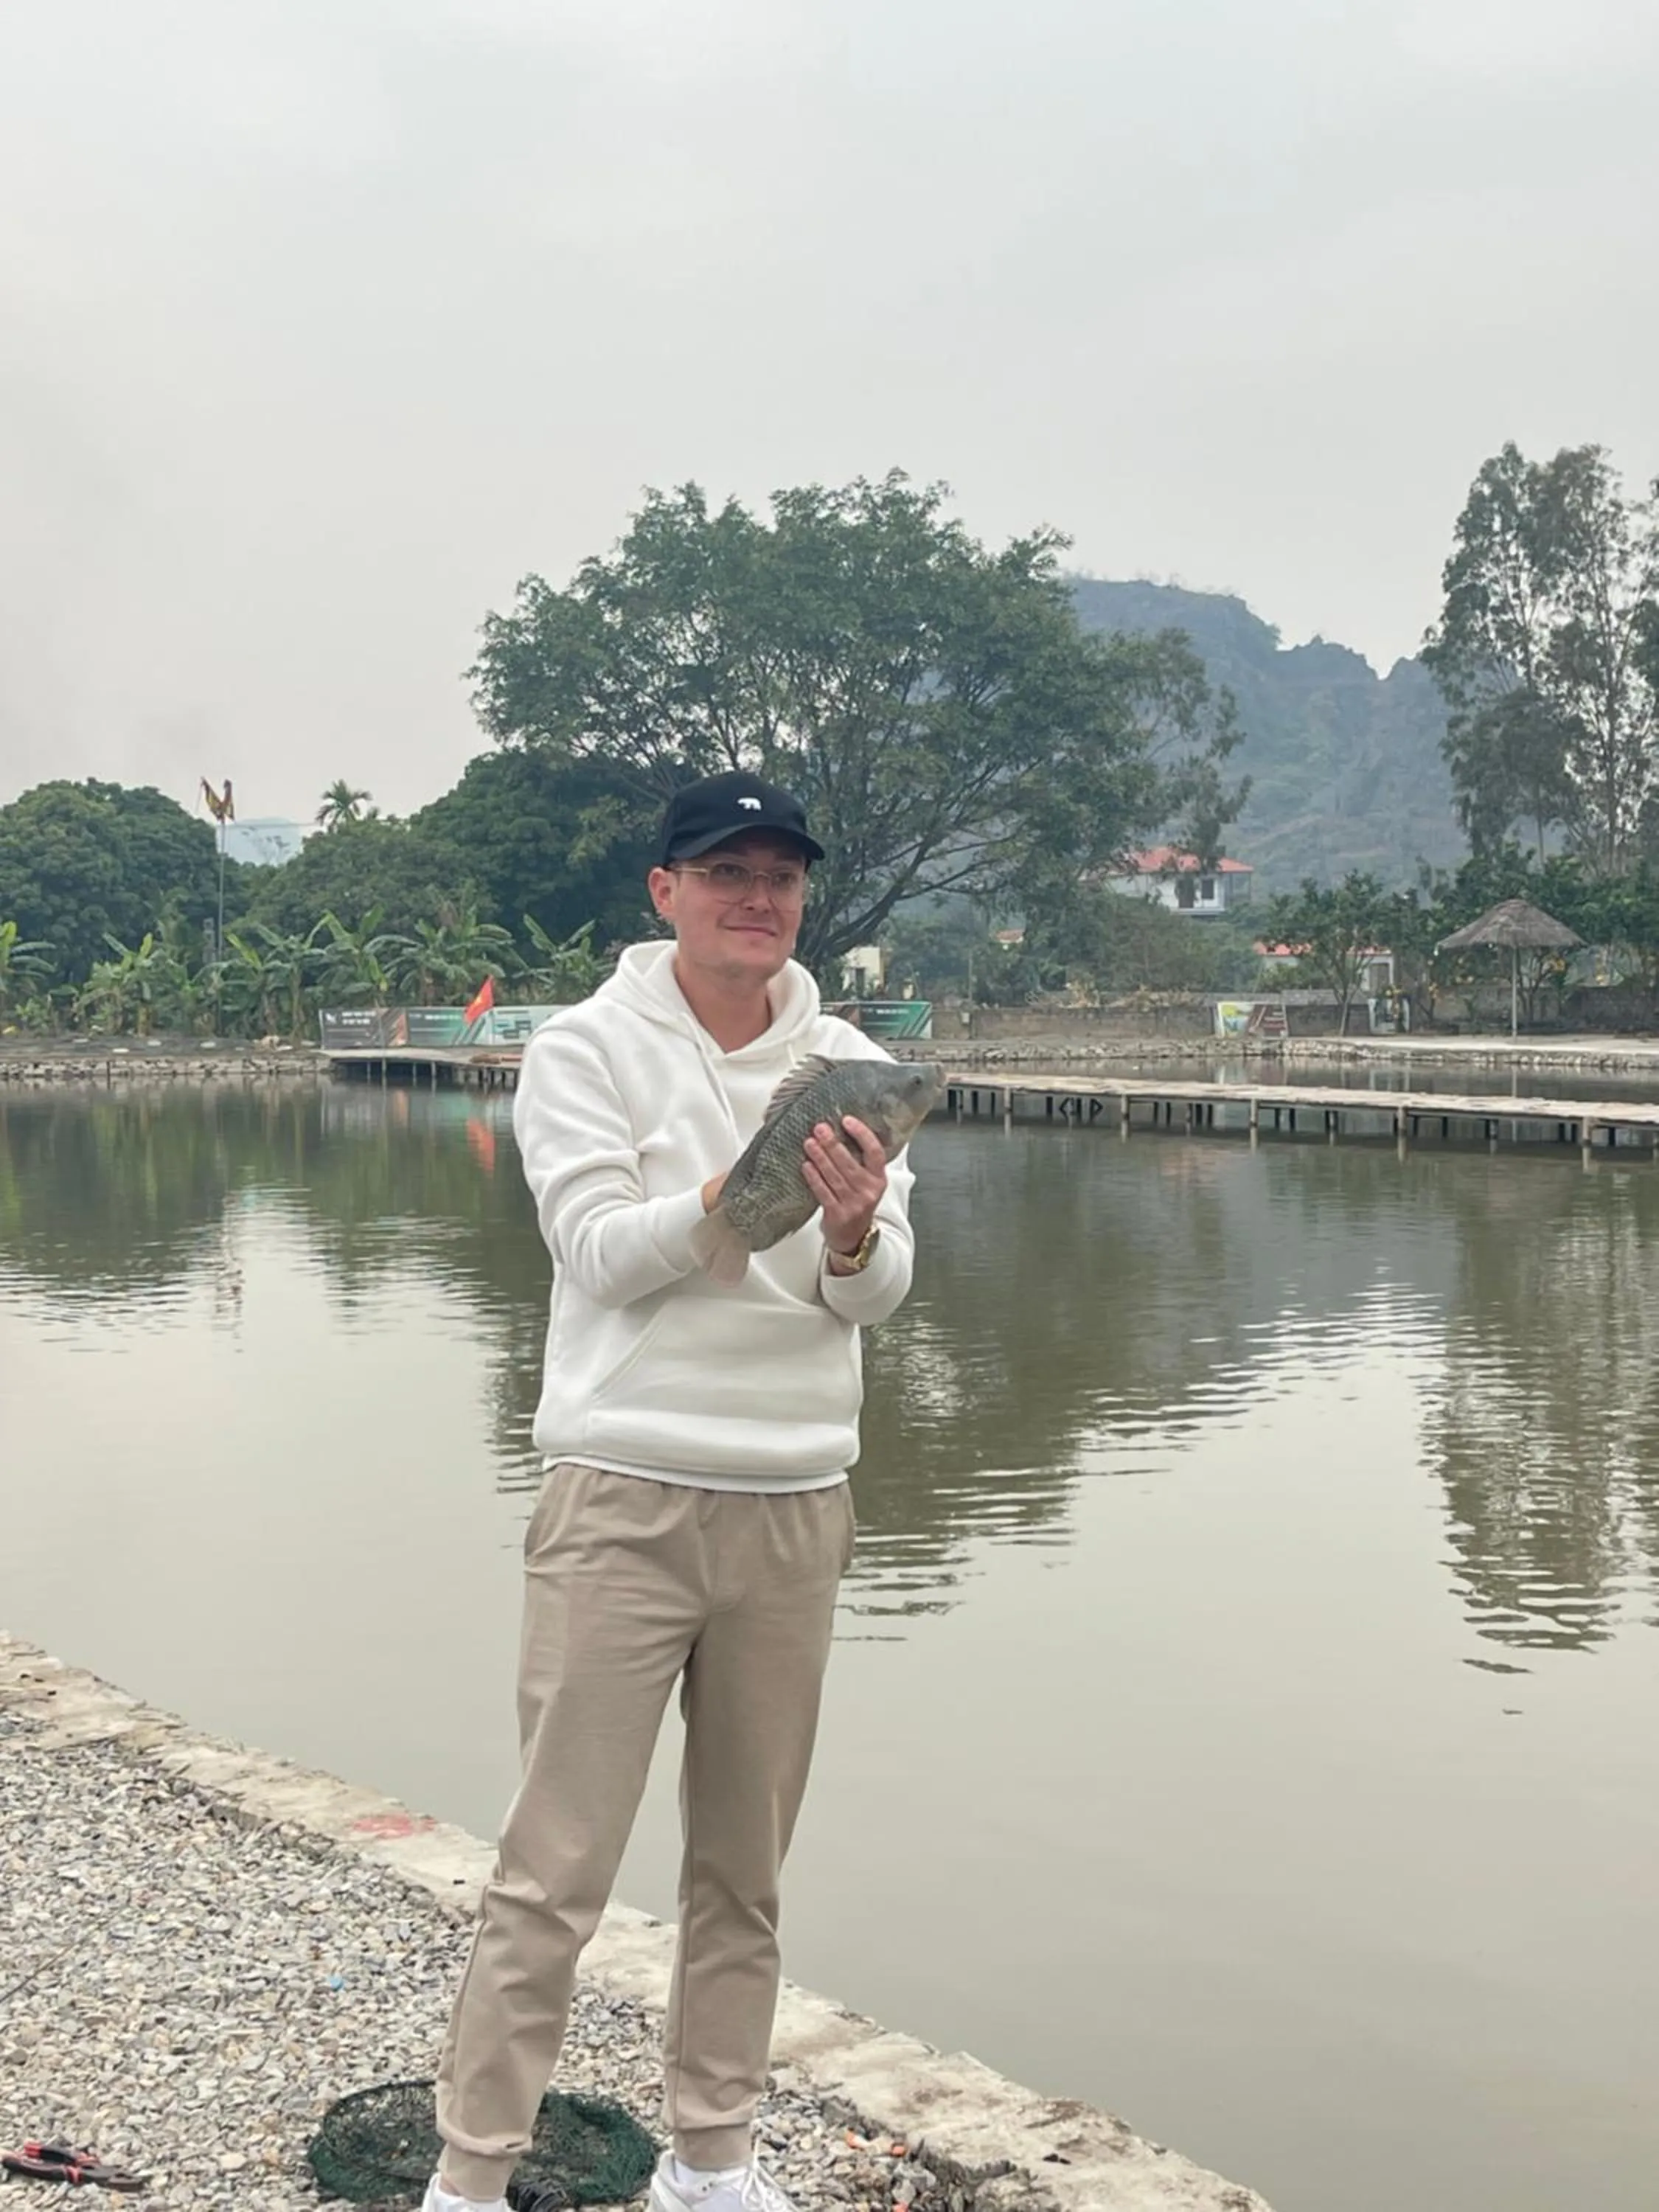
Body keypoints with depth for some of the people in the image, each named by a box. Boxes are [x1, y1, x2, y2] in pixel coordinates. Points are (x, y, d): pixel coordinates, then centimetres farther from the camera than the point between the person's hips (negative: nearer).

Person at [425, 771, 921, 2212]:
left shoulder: (849, 1066, 7)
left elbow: (881, 1292, -2)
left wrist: (854, 1234, -25)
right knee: (556, 1869, -2)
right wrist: (742, 1192, -28)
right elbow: (601, 1252, -12)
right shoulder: (588, 1050, -2)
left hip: (795, 1508, 4)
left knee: (747, 1866, 14)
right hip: (626, 1499, -4)